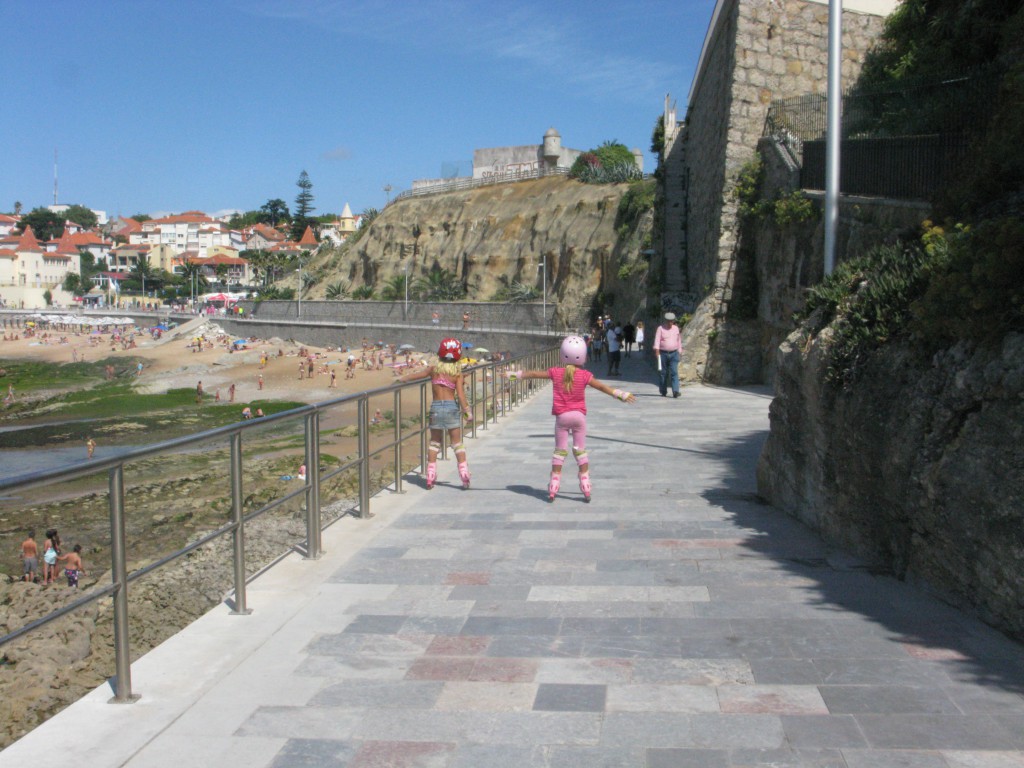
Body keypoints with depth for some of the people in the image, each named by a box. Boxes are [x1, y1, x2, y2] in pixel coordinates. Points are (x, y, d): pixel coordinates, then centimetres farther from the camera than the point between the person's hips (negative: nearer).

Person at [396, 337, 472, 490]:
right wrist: (466, 410, 1)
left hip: (436, 407, 1)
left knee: (434, 442, 14)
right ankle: (464, 475, 2)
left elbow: (415, 375, 11)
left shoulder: (434, 369, 1)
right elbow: (461, 395, -8)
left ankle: (430, 477, 10)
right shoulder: (457, 373, -3)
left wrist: (401, 378, 26)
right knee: (457, 443, 7)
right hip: (451, 406, -1)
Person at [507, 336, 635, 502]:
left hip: (561, 416, 0)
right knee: (580, 450, 7)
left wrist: (517, 374, 19)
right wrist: (620, 394, -1)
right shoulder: (584, 375, -5)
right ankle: (585, 485, 5)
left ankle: (553, 487, 8)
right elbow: (602, 387, -7)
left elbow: (534, 373, 6)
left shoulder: (555, 373, -2)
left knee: (560, 450, 8)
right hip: (579, 415, 0)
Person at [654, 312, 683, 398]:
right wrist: (656, 349, -26)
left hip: (674, 353, 2)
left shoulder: (676, 328, 11)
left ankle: (675, 391, -19)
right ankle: (663, 391, 17)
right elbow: (657, 339, -12)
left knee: (674, 372, -11)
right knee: (663, 373, 5)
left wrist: (679, 350, 19)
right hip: (663, 353, -2)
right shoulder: (660, 328, -1)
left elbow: (678, 340, 20)